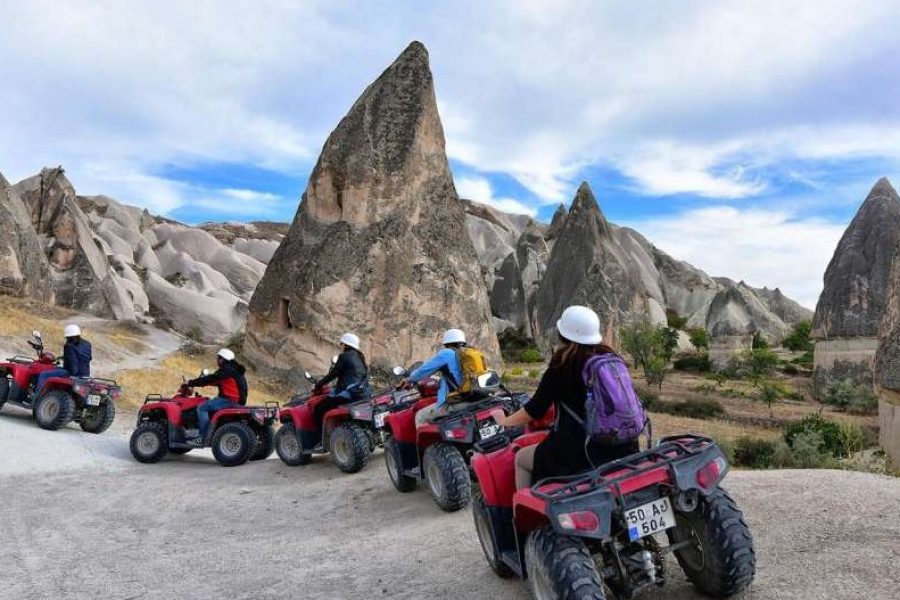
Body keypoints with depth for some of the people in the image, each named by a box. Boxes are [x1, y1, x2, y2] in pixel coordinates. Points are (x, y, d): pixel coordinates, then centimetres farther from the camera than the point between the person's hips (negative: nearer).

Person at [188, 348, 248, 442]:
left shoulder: (227, 370, -12)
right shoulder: (234, 369, 20)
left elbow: (211, 379, -17)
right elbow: (216, 381, 27)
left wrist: (191, 383, -9)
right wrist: (202, 382, 23)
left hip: (228, 401, -11)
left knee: (202, 408, -10)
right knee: (209, 405, 26)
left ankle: (202, 436, -13)